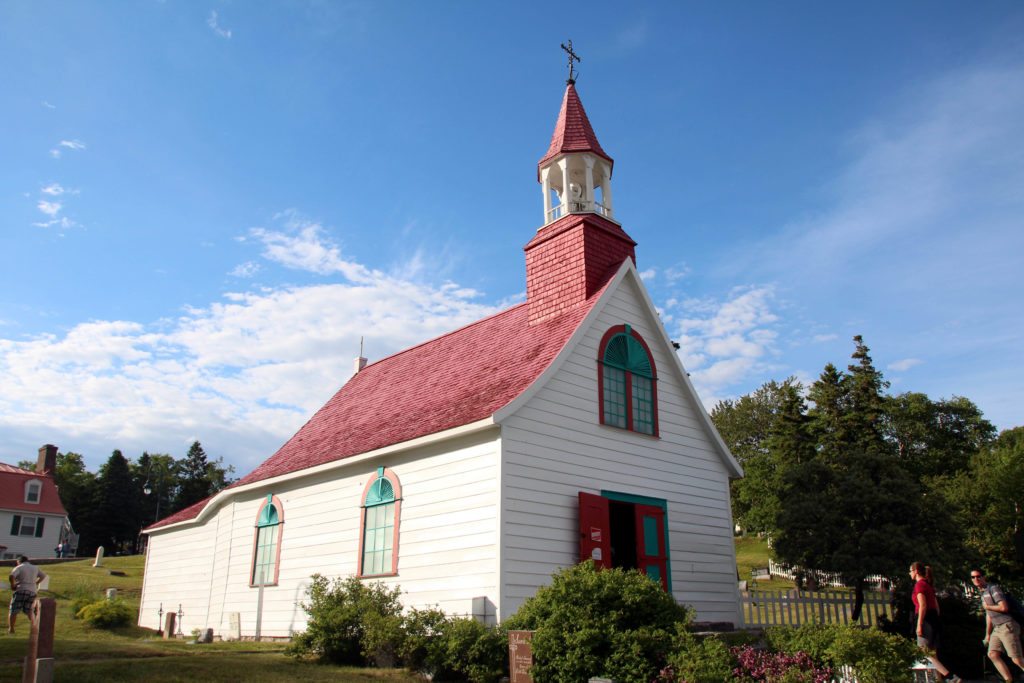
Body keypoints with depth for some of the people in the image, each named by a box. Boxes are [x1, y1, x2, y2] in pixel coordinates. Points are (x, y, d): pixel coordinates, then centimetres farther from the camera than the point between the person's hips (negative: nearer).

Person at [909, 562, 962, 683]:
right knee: (932, 654, 12)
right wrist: (935, 620, 22)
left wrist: (919, 625, -20)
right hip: (934, 619, 9)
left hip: (926, 620, -9)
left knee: (925, 654, -9)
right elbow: (936, 606, 18)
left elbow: (923, 606, -19)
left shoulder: (919, 584, -10)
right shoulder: (928, 584, 18)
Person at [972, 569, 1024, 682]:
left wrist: (987, 607, -5)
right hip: (997, 628, 9)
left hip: (1007, 626, -9)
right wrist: (988, 634, 25)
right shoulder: (983, 594, 19)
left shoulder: (993, 588, -9)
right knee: (992, 654, -2)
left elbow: (1004, 608, -21)